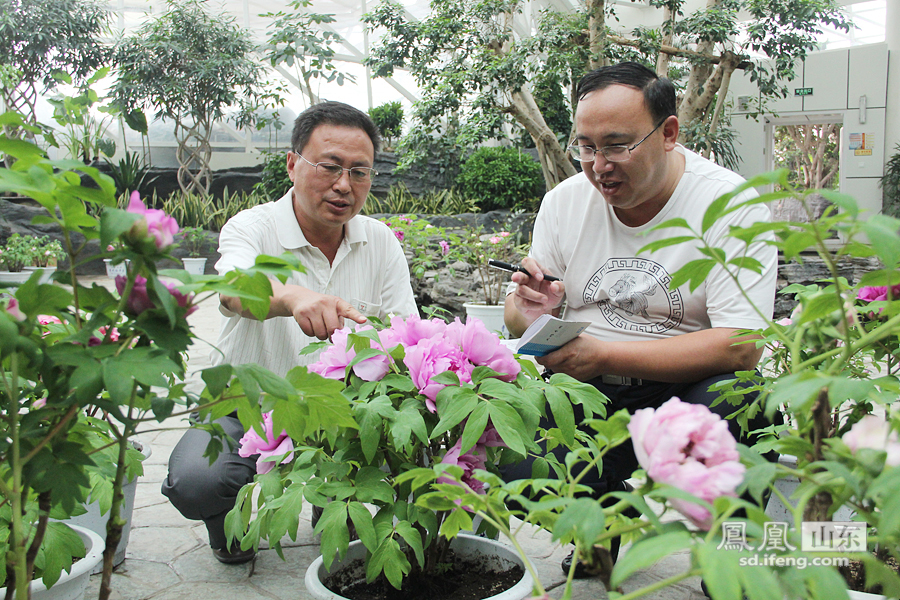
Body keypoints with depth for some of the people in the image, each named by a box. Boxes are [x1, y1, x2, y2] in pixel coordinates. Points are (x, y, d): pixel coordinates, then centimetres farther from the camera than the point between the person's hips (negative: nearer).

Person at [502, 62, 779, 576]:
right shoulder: (564, 202, 2)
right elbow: (519, 315, 8)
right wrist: (531, 315, -18)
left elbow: (740, 346, -19)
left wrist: (604, 355, -23)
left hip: (683, 389, -2)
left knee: (736, 401, -35)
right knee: (511, 468, -23)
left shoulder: (733, 204, -11)